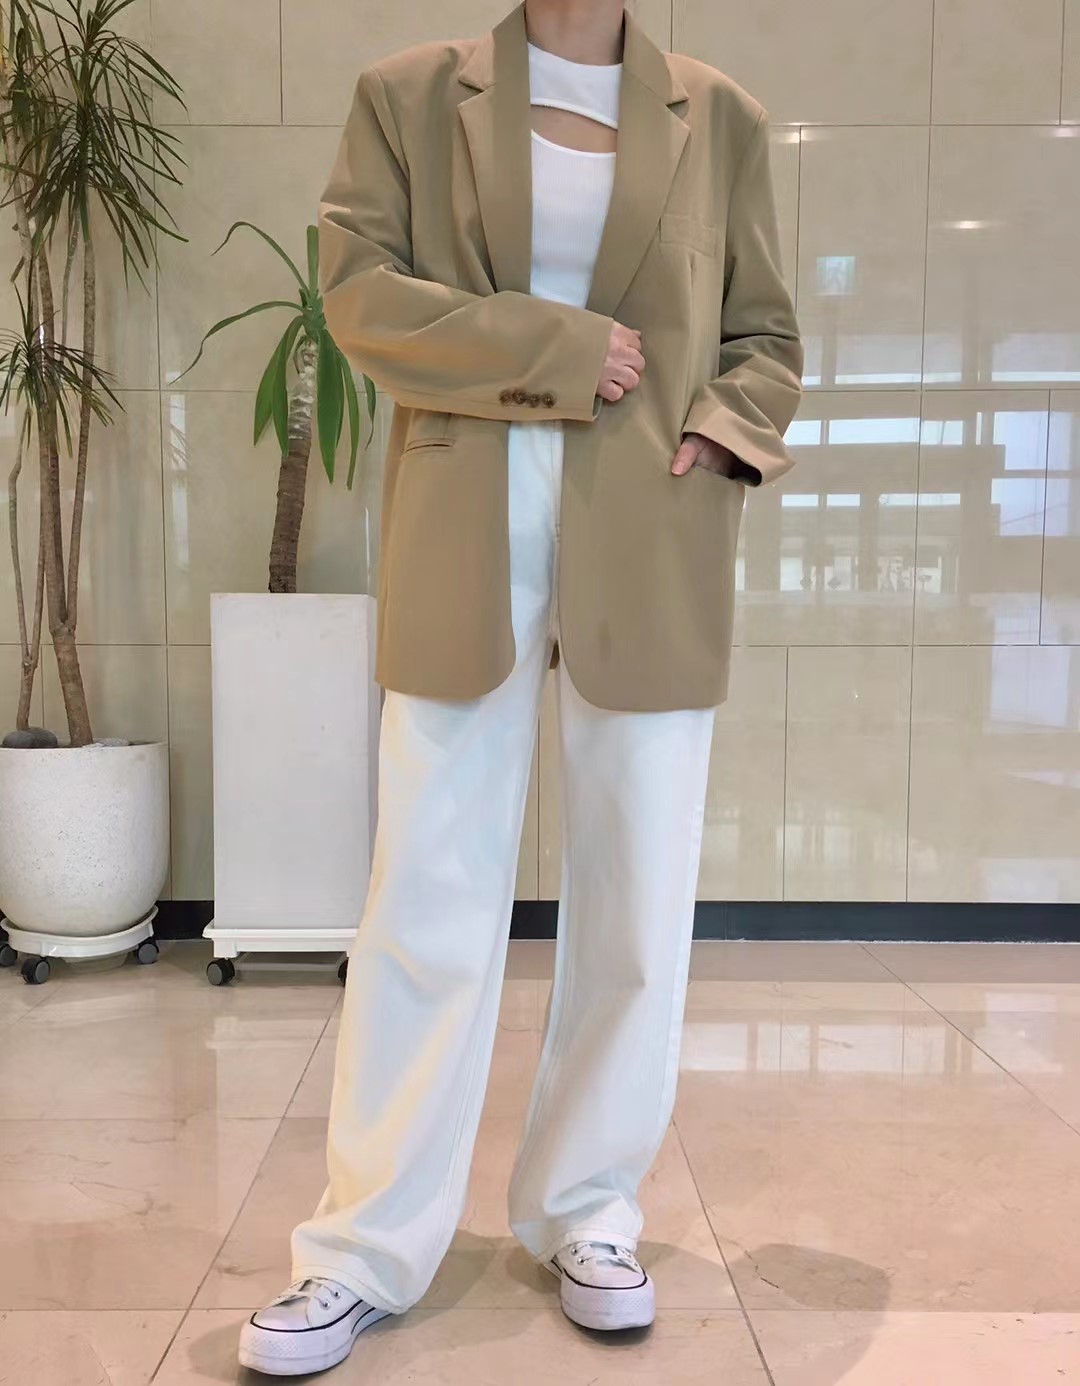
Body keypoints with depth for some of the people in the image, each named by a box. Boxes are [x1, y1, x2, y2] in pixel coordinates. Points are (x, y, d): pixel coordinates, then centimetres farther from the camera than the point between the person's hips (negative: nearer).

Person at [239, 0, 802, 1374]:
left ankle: (589, 1213, 24)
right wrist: (562, 352, -9)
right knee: (426, 900, 0)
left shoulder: (721, 118, 13)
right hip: (463, 546, -1)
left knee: (639, 904, 5)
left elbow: (763, 336, 15)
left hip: (652, 555, 2)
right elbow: (357, 289, -2)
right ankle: (367, 1247, 15)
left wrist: (728, 429, -6)